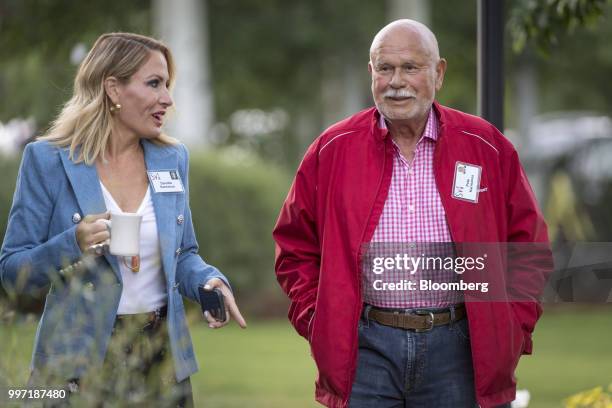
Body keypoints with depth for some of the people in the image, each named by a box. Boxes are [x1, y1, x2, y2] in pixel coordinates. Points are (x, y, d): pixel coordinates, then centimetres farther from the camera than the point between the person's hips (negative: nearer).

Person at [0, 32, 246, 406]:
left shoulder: (173, 159, 8)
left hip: (163, 352, 4)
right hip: (81, 360, -4)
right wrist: (73, 245, -23)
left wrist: (209, 281, -5)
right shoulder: (48, 161, -6)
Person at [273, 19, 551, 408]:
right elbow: (296, 248, 13)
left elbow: (528, 246, 11)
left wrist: (513, 329, 2)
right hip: (365, 348, 0)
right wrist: (318, 324, 3)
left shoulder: (487, 147, 5)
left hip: (458, 347, 0)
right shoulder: (332, 150, 5)